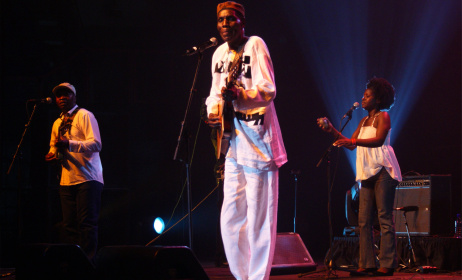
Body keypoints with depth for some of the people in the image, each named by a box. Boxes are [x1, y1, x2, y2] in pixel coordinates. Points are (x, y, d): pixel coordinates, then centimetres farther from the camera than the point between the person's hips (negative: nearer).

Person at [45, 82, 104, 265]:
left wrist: (69, 144, -26)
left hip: (88, 179, -7)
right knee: (69, 225, 5)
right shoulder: (57, 123, 19)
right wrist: (53, 154, 7)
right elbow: (54, 146, 32)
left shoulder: (84, 116, -3)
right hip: (67, 181, 7)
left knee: (87, 223, -10)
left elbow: (96, 144, -14)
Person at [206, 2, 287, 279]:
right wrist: (213, 110, 1)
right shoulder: (219, 54, 14)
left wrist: (239, 94, -32)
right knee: (230, 219, 7)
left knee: (258, 219, -7)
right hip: (234, 143, 7)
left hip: (258, 141, -7)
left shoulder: (255, 44, -6)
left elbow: (269, 90, -15)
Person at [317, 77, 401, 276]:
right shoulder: (364, 121, 22)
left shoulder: (383, 116, -2)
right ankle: (366, 264, 1)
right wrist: (332, 130, 9)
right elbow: (351, 144, 17)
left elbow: (379, 140, -18)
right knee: (364, 220, 1)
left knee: (384, 218, -10)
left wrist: (354, 141, -30)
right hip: (367, 173, 8)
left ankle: (387, 265, -12)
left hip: (382, 170, -8)